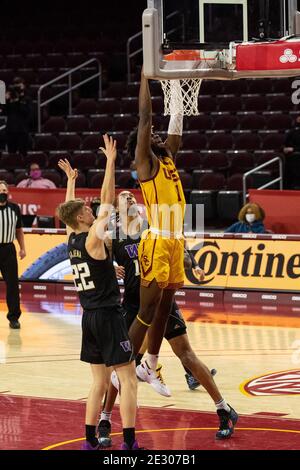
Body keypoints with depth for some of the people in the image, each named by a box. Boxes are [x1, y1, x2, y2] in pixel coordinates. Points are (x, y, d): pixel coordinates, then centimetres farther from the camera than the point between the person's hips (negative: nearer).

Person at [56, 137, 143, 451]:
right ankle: (129, 443, -9)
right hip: (108, 316, -8)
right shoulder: (93, 239, -13)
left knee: (100, 382, 14)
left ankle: (90, 440, 12)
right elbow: (107, 199, -15)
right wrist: (110, 162, -13)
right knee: (128, 380, -5)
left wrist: (71, 179, 34)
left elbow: (68, 209, 24)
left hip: (89, 318, 8)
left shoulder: (71, 239, 6)